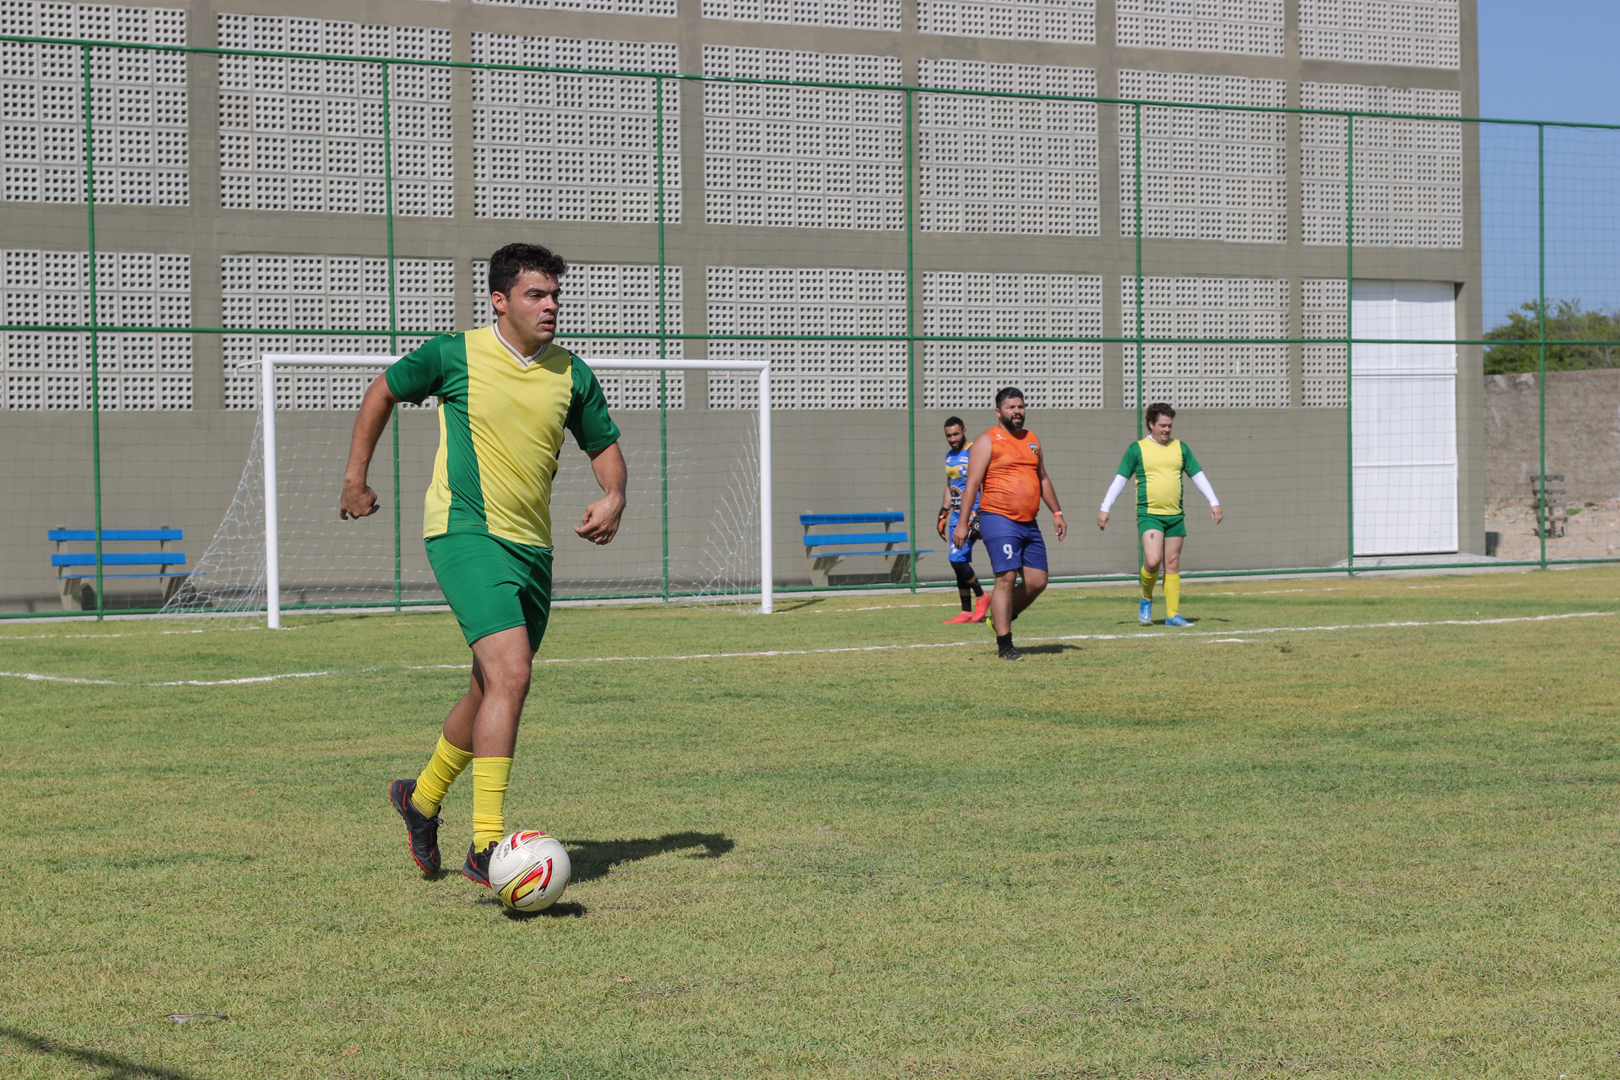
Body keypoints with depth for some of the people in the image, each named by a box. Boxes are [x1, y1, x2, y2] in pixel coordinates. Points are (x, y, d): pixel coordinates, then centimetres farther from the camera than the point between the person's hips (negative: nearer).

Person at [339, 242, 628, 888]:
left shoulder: (571, 375, 7)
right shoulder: (455, 355, -4)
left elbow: (604, 445, 19)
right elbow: (383, 393, 12)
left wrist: (613, 498, -2)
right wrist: (355, 479, 13)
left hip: (532, 546, 6)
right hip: (466, 535, -6)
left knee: (493, 689, 16)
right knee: (511, 672, -22)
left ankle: (422, 797, 41)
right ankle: (486, 846, -21)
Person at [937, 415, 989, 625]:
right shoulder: (950, 456, 14)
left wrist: (977, 515, -22)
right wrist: (942, 515, 21)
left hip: (972, 512, -8)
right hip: (956, 514, 8)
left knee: (957, 559, -16)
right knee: (959, 562, 6)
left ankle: (981, 596, 2)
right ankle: (967, 612, 9)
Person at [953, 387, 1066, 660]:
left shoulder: (1031, 440, 18)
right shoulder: (988, 441, -2)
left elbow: (1043, 479, 27)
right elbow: (972, 483, -7)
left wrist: (1056, 512, 21)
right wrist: (962, 522, -13)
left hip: (1029, 524, 7)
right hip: (999, 521, -7)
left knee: (1038, 581, 3)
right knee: (1007, 579, -12)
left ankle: (1001, 619, 25)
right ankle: (1004, 645, -7)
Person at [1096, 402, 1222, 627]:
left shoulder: (1180, 448, 11)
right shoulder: (1137, 449, 1)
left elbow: (1198, 475, 14)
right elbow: (1120, 479, 3)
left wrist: (1214, 502, 5)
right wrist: (1105, 508, -2)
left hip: (1175, 516, 4)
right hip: (1149, 514, -4)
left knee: (1172, 564, 5)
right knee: (1152, 561, -19)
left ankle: (1173, 614, 9)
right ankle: (1146, 599, 7)